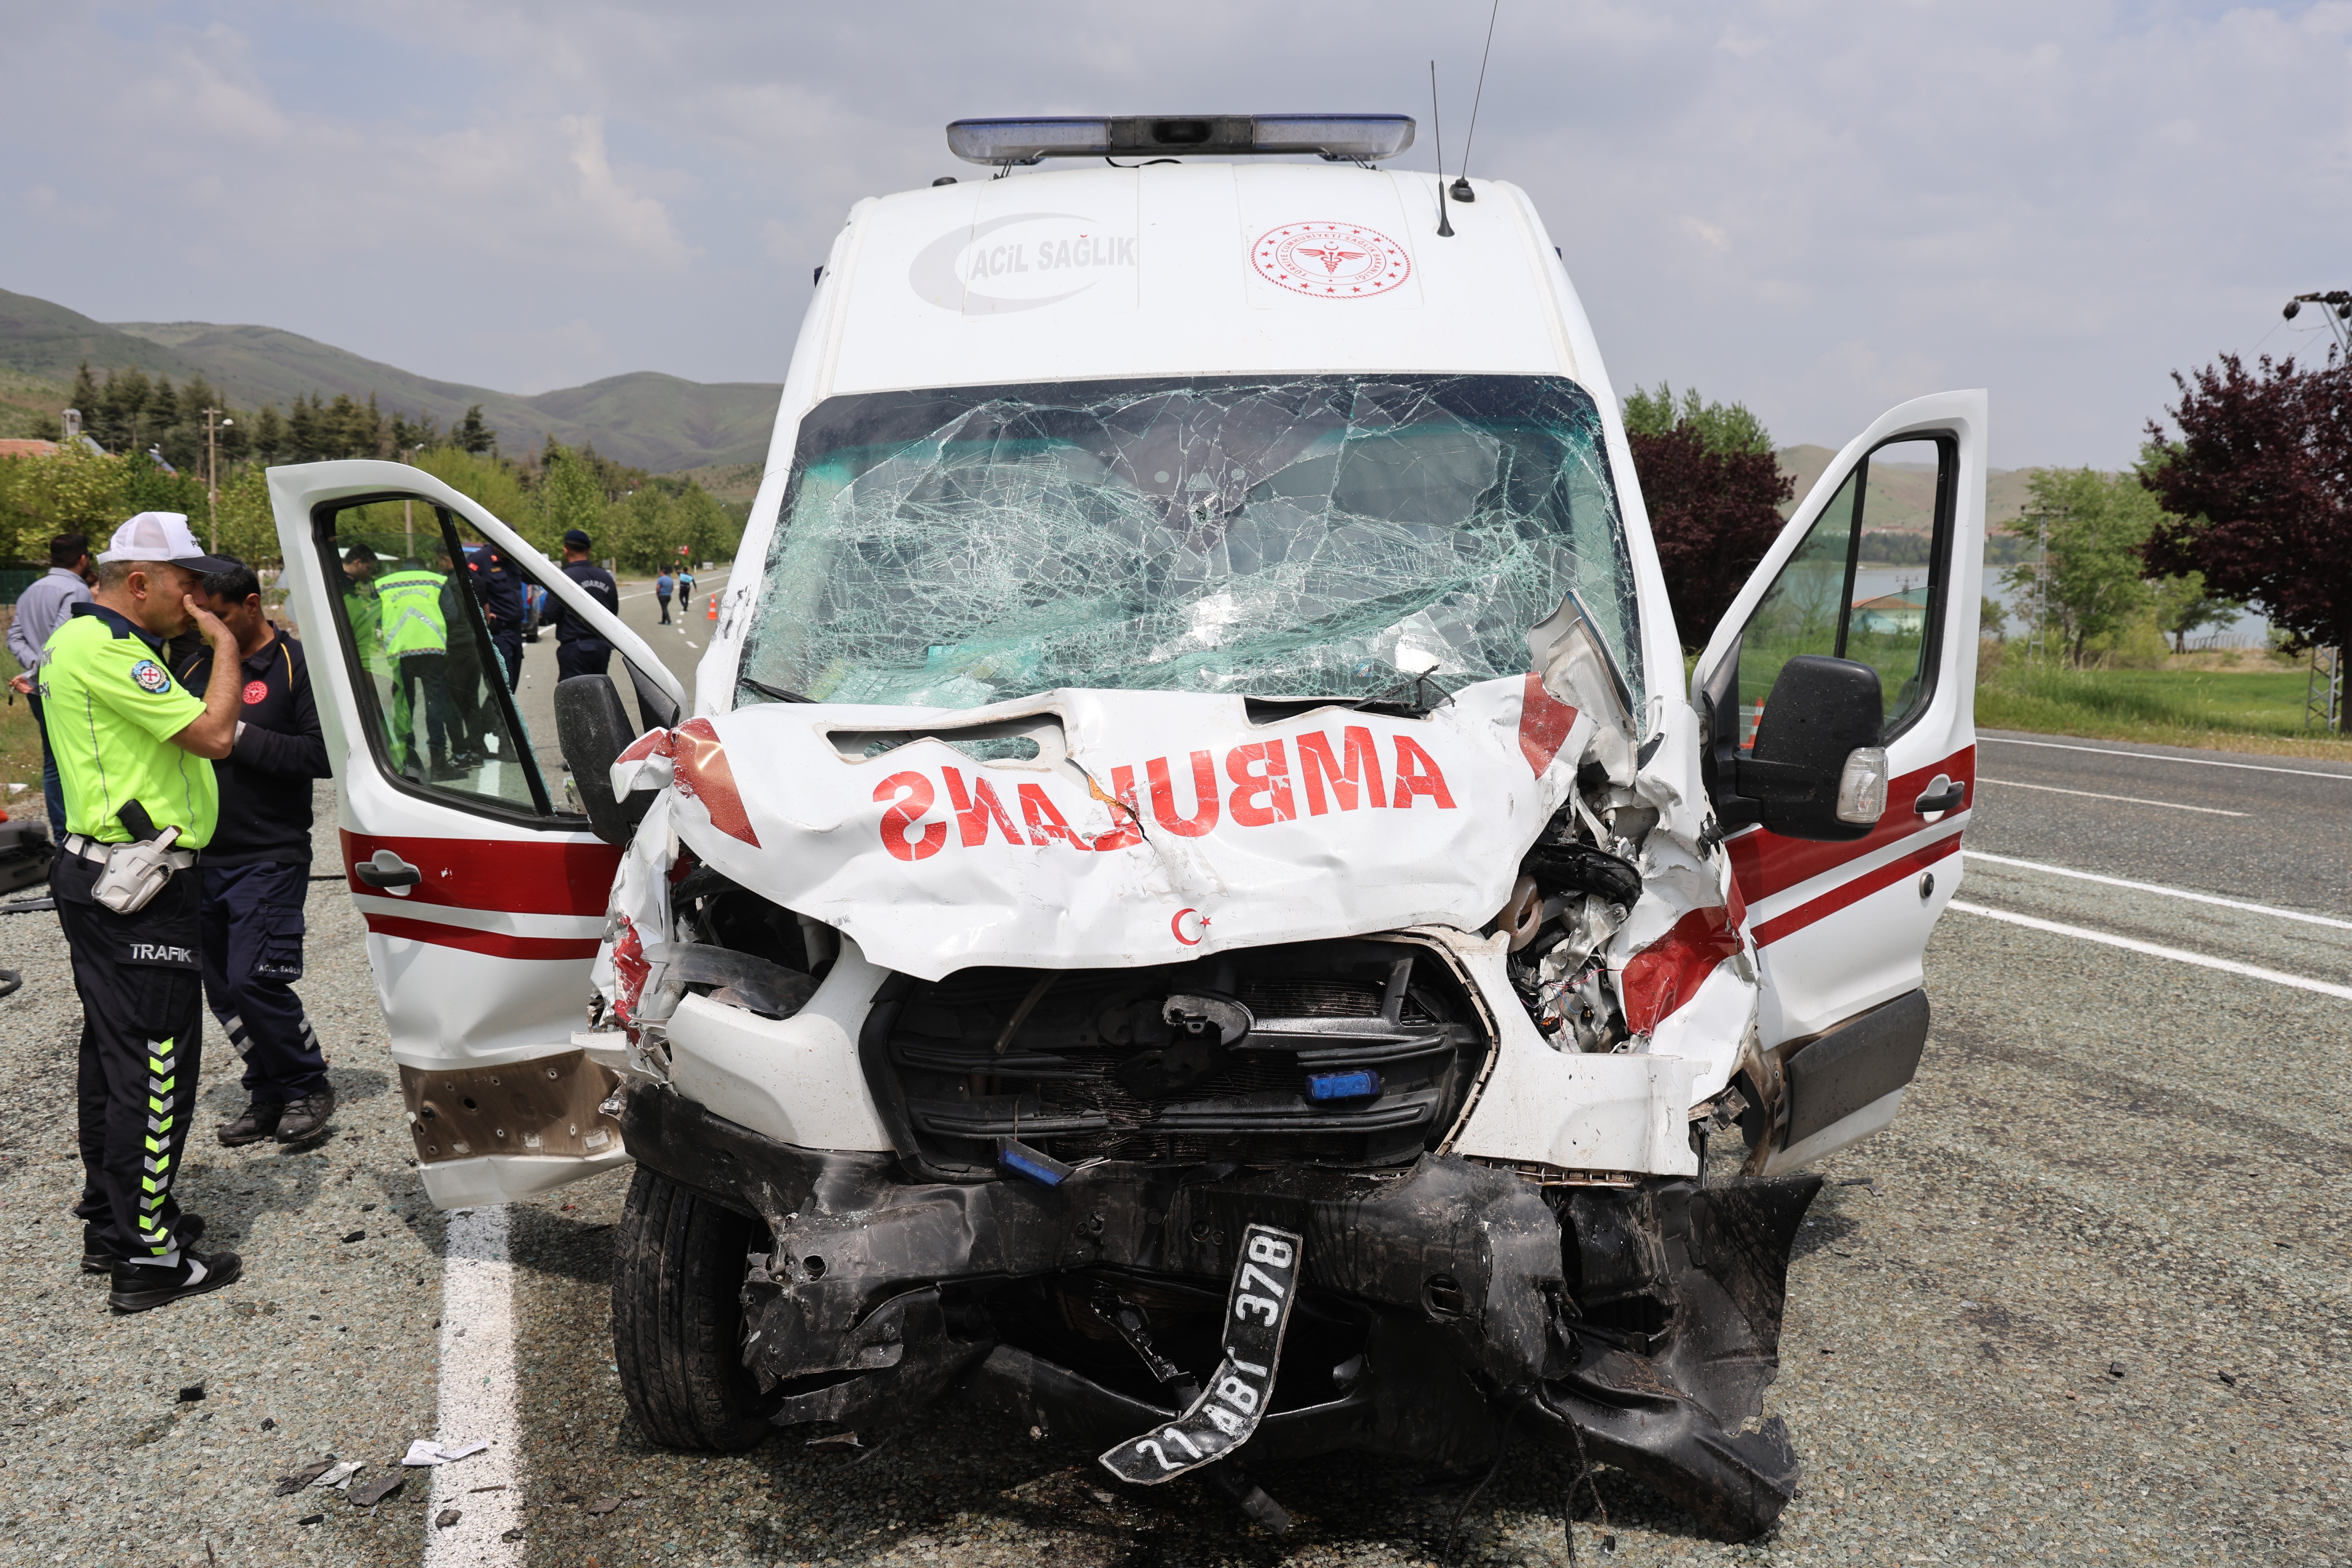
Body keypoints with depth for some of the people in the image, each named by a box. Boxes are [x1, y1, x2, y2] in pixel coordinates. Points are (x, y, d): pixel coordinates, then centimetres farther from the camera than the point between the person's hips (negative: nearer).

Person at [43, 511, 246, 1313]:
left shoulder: (84, 639, 16)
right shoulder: (105, 650, -18)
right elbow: (214, 735, -23)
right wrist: (224, 645, -13)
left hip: (104, 881, 11)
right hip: (137, 892, -11)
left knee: (112, 1054, 18)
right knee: (155, 1065, -6)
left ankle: (112, 1223, 29)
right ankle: (148, 1260, -1)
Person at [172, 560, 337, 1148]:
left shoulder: (296, 666, -7)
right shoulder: (194, 667, 12)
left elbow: (324, 754, -16)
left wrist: (241, 736, -18)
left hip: (269, 860, -7)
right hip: (202, 858, 7)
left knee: (255, 979, -11)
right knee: (222, 989, 10)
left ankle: (310, 1088, 8)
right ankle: (268, 1094, 23)